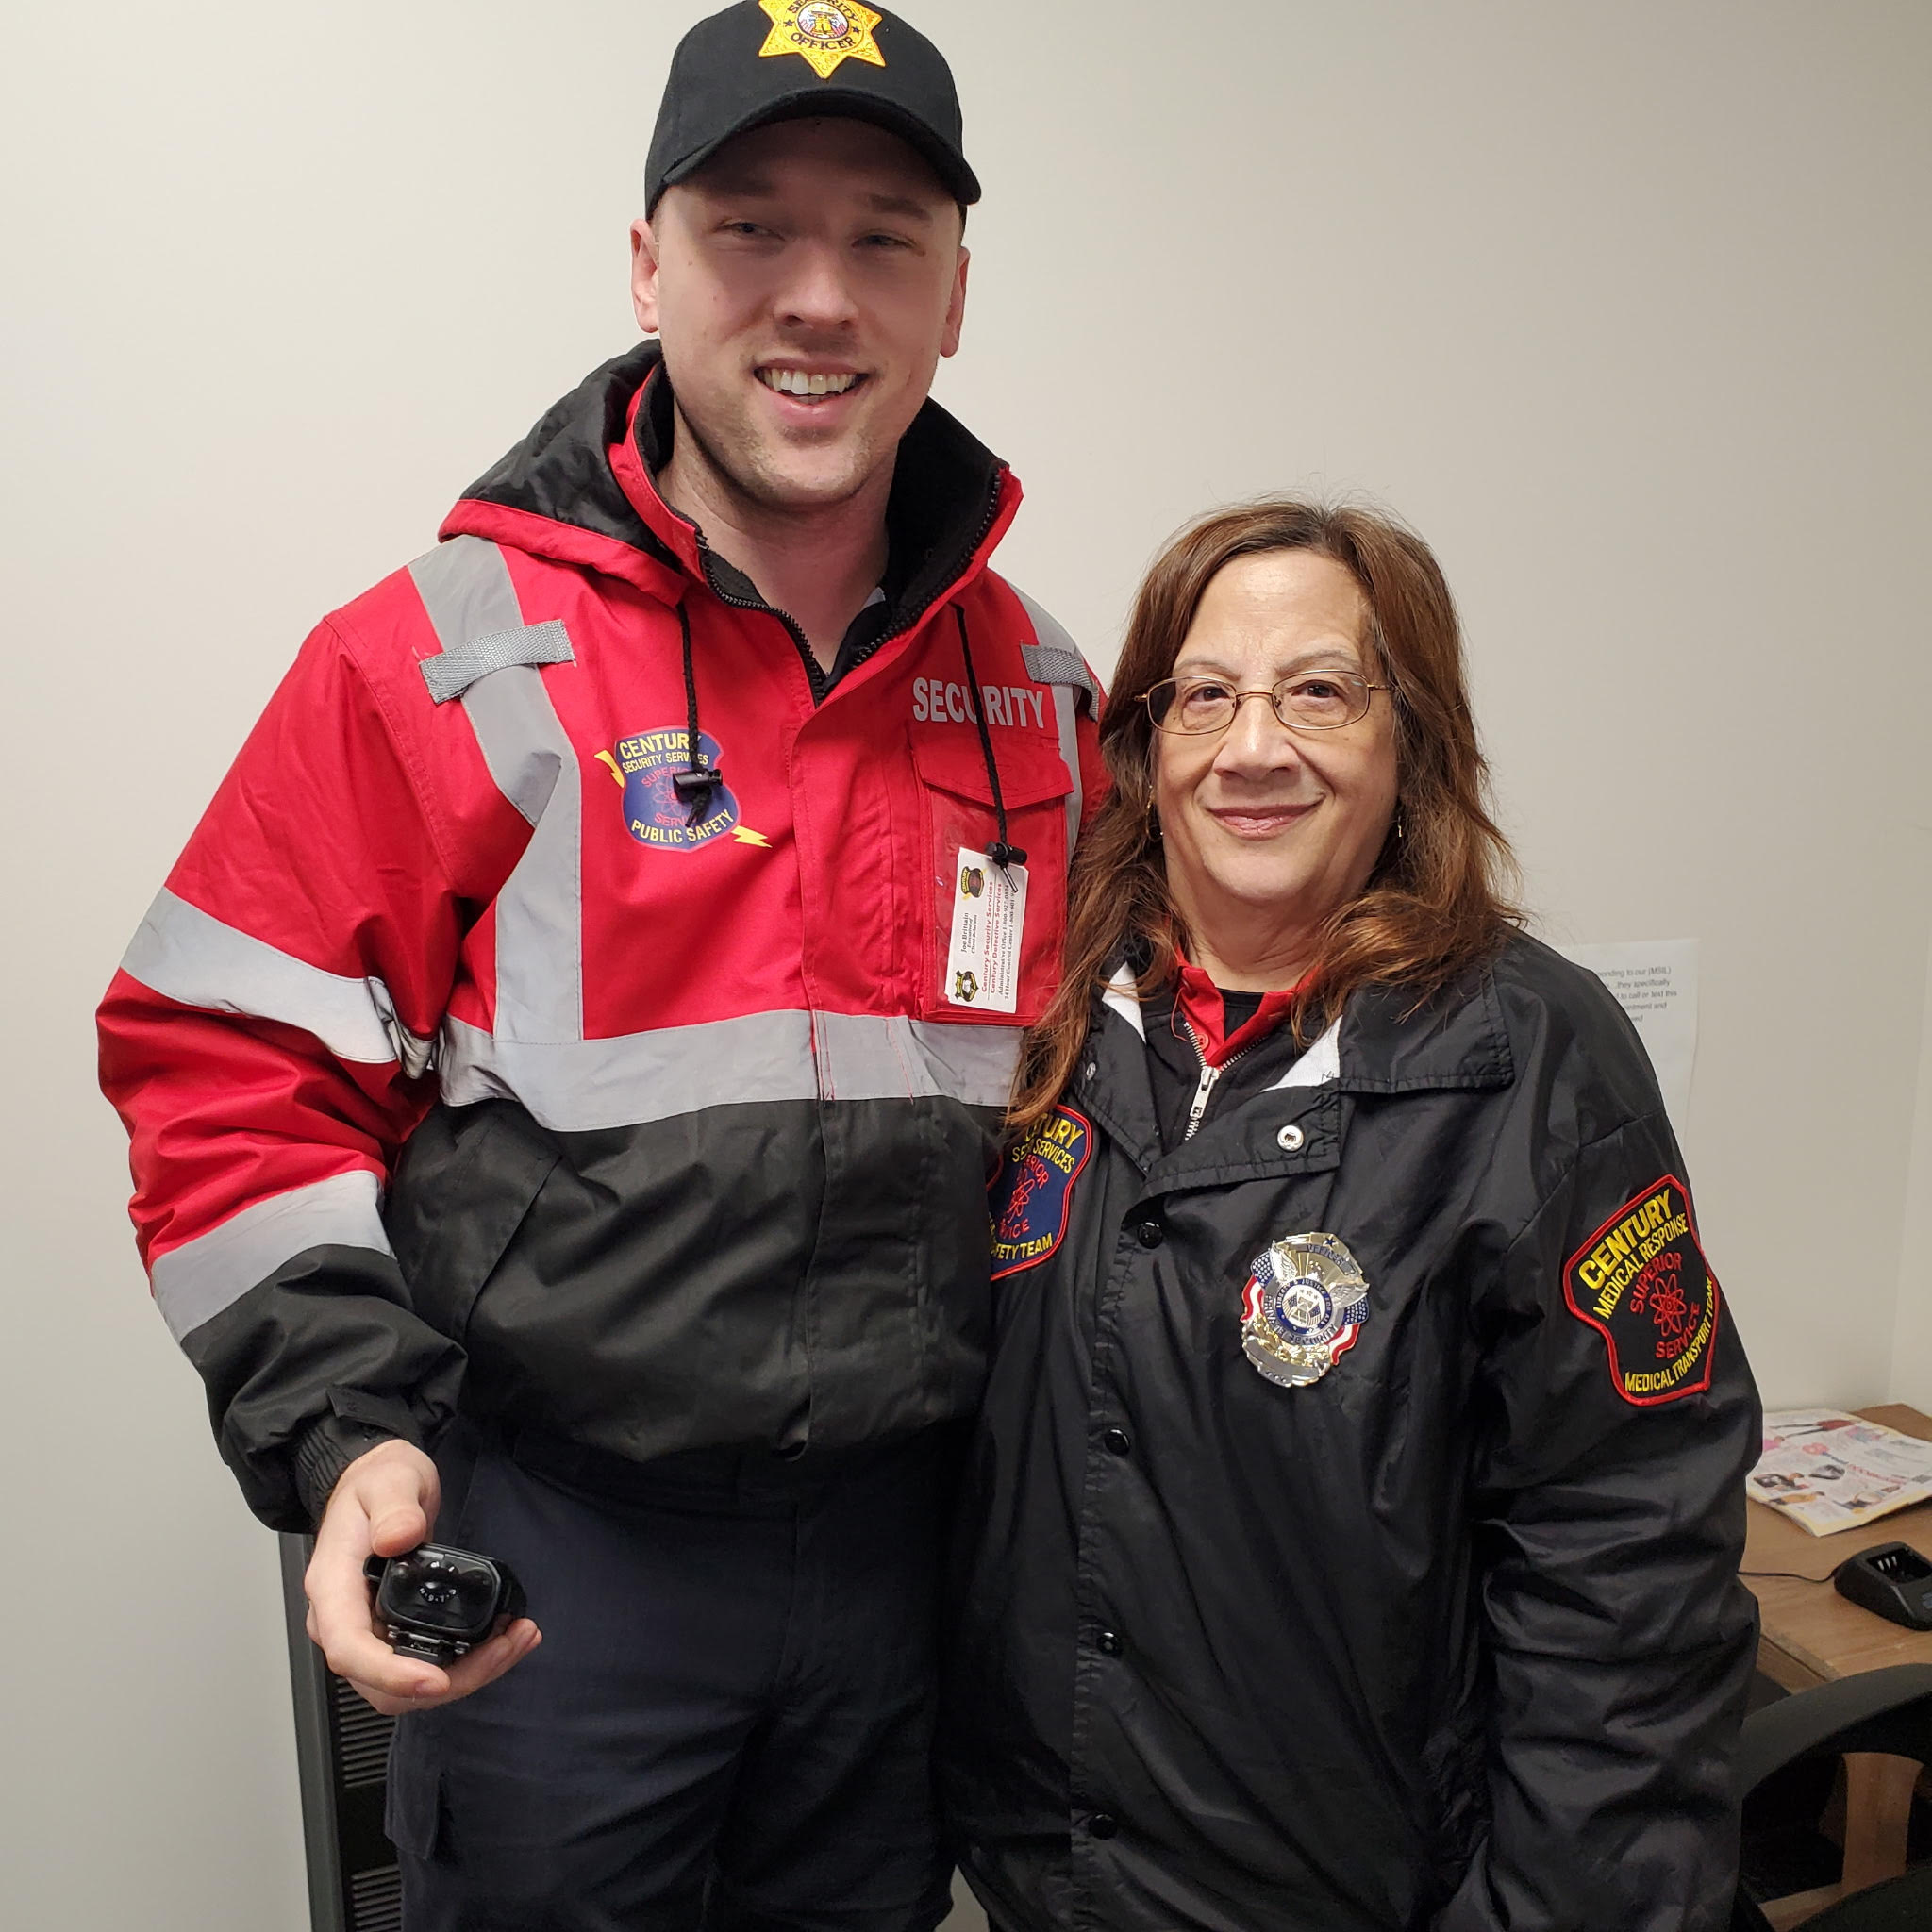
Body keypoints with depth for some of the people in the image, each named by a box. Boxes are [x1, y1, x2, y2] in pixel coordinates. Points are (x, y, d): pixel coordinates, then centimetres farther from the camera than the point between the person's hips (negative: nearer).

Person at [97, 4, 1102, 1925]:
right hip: (548, 1549, -3)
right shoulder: (442, 661, -11)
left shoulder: (1036, 689, 2)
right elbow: (225, 1068, -9)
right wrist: (346, 1434, -19)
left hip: (902, 1532, 4)